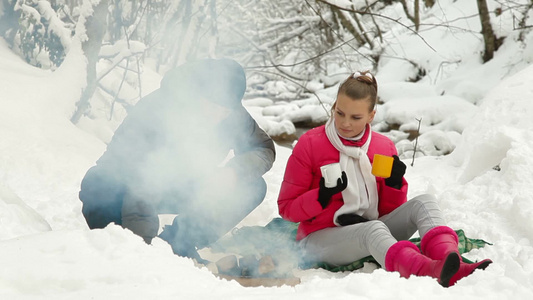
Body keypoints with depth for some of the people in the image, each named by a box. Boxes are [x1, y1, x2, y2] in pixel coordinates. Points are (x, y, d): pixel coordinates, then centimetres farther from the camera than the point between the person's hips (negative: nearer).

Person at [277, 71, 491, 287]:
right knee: (373, 228, -37)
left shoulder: (385, 147, 7)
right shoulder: (310, 144, -4)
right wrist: (322, 196, -22)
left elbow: (389, 211, 11)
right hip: (321, 238, -5)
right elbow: (286, 208, -4)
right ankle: (430, 272, -66)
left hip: (371, 230, 5)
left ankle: (452, 264, -48)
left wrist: (394, 185, -9)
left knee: (423, 203, -19)